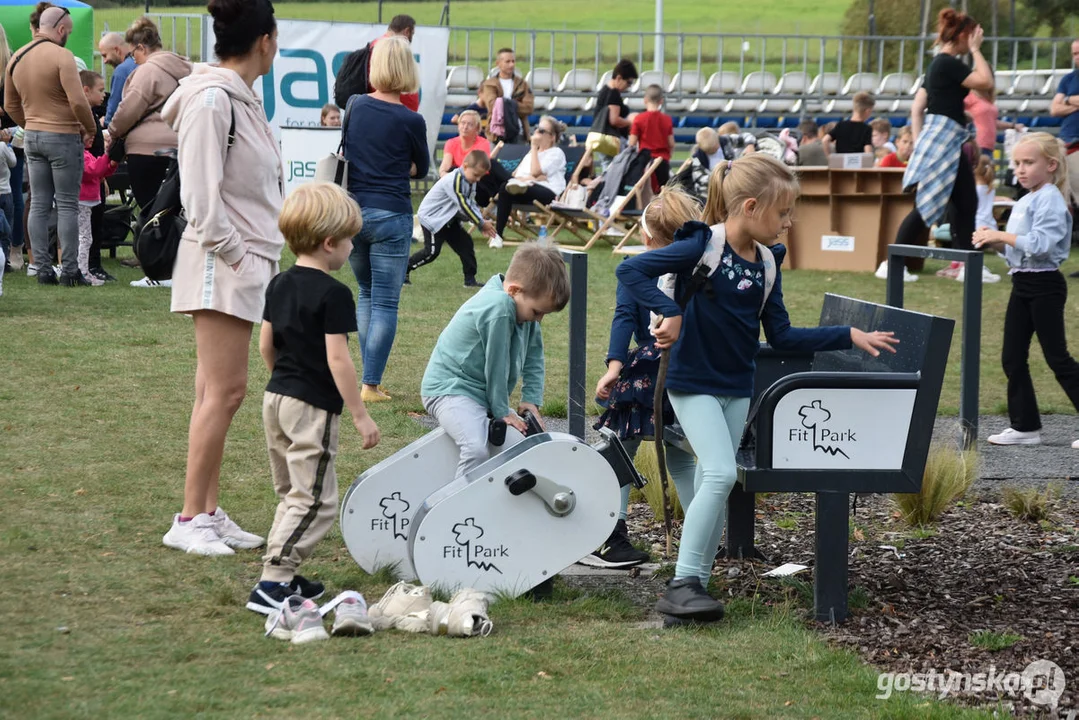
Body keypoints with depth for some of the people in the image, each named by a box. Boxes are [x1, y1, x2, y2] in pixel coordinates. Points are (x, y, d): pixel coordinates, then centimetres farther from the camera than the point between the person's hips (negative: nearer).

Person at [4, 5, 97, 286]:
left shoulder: (17, 58, 8)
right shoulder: (61, 55, -15)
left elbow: (10, 105, 16)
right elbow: (77, 100, -20)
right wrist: (90, 129, -6)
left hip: (32, 137, 6)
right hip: (64, 137, -6)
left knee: (38, 205, 8)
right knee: (67, 206, -2)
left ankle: (42, 269, 7)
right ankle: (70, 271, -2)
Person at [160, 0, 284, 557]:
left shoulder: (243, 99, 14)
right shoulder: (211, 99, -15)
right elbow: (200, 192, -19)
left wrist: (262, 255, 13)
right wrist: (231, 251, -16)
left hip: (248, 260, 10)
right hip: (220, 262, -10)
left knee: (217, 391, 10)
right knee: (224, 390, -10)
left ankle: (209, 515, 13)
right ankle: (189, 520, -6)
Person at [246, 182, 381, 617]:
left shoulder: (279, 285, 8)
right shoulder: (333, 295, -16)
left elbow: (265, 345, 13)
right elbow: (337, 359, -19)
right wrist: (360, 415, -15)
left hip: (276, 398, 9)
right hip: (313, 407, -9)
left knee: (291, 493, 20)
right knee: (315, 501, -6)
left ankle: (281, 572, 22)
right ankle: (271, 584, -13)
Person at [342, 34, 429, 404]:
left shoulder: (356, 107, 1)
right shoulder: (411, 121, -9)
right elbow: (421, 169, 8)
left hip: (352, 210, 4)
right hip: (391, 215, -4)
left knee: (366, 293, 20)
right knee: (385, 302, 1)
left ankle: (369, 377, 18)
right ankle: (371, 385, -3)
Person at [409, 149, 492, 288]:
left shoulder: (470, 182, 2)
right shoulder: (454, 181, -29)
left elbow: (471, 204, 7)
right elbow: (464, 206, -30)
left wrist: (482, 223, -8)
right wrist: (482, 224, -23)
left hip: (448, 219, 9)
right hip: (431, 217, -9)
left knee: (465, 244, 2)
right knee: (431, 251, -12)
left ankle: (470, 279, 4)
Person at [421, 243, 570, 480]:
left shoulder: (525, 305, 2)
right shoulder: (499, 307, -27)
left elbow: (534, 356, 12)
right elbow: (496, 365, -21)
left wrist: (532, 399, 3)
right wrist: (501, 411, -11)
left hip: (485, 394, 10)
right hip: (449, 390, -10)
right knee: (477, 448, -33)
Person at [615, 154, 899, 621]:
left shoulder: (767, 263, 5)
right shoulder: (703, 247, -15)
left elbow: (781, 336, 9)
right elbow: (630, 270, -18)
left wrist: (848, 336, 6)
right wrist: (670, 313, -26)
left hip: (737, 386, 7)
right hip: (694, 383, -7)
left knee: (715, 485, 7)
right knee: (721, 474, -18)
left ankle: (696, 585, 12)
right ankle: (682, 584, -15)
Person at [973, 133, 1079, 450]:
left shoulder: (1050, 200, -14)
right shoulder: (1024, 203, 14)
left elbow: (1040, 244, -26)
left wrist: (1001, 235, -22)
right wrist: (994, 242, 2)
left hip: (1045, 286, -9)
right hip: (1022, 285, 9)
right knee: (1012, 358, 8)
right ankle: (1025, 426, 14)